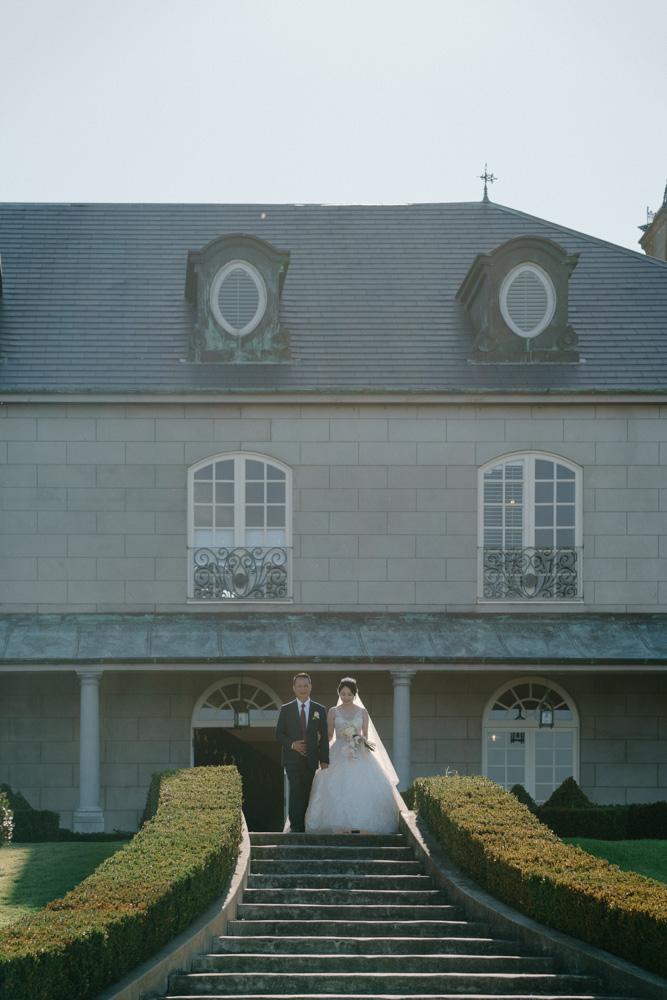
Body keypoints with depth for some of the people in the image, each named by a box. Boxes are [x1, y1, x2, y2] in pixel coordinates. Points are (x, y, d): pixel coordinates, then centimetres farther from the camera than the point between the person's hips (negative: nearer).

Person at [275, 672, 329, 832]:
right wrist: (292, 744, -12)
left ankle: (306, 825, 10)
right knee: (295, 790, -14)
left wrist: (324, 761, 0)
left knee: (307, 793, 3)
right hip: (292, 758, -2)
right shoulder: (286, 709, 6)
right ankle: (295, 825, -16)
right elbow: (279, 733, 6)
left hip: (310, 759, 2)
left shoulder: (320, 710, 8)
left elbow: (323, 737, 7)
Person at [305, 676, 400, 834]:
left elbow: (365, 735, 12)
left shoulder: (362, 712, 9)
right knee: (338, 791, -10)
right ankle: (342, 827, -7)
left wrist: (361, 739, -10)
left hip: (359, 756, 0)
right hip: (339, 755, 0)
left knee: (358, 789, -12)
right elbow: (329, 736, 8)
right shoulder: (333, 712, 8)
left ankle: (356, 827, -11)